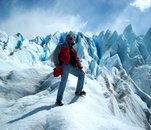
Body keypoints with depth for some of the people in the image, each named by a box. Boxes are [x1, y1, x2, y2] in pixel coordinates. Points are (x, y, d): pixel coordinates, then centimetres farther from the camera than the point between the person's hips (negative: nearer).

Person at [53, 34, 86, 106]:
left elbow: (77, 59, 25)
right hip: (65, 66, -6)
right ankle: (59, 99, -8)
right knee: (63, 82, -12)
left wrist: (79, 66, 8)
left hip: (73, 67, 7)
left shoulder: (73, 50, 27)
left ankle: (78, 91, 13)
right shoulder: (61, 46, 9)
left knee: (81, 74, 3)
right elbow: (55, 54, -1)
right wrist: (57, 65, -12)